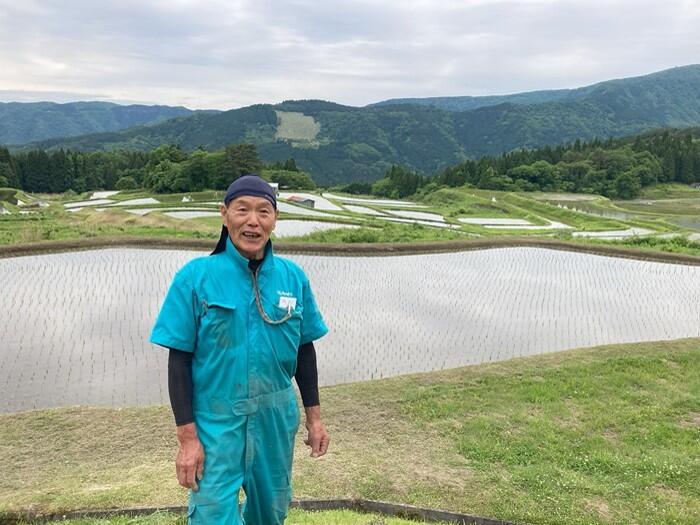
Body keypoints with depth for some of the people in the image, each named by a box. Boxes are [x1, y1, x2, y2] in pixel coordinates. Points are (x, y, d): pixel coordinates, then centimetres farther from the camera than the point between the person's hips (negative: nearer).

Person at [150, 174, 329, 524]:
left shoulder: (293, 278, -3)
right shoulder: (195, 277, -12)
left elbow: (304, 350, 6)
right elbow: (179, 361, -9)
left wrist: (314, 417, 8)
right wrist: (187, 438, -11)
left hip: (276, 419, 4)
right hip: (215, 422, -3)